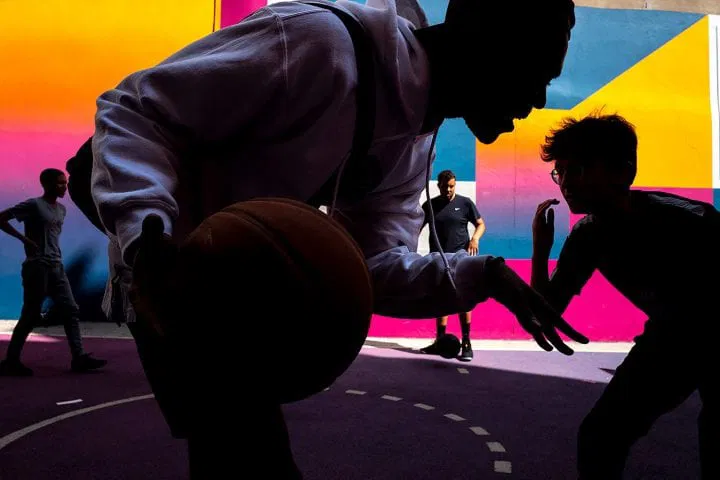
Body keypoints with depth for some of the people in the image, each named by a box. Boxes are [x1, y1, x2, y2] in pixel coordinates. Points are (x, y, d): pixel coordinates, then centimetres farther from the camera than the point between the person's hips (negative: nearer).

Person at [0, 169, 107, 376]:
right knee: (31, 315, -3)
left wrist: (55, 254, 14)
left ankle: (79, 357, 1)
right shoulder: (34, 205, -8)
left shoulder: (61, 209, 15)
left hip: (57, 267, 8)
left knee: (70, 311, 1)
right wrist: (24, 238, -13)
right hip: (37, 266, -8)